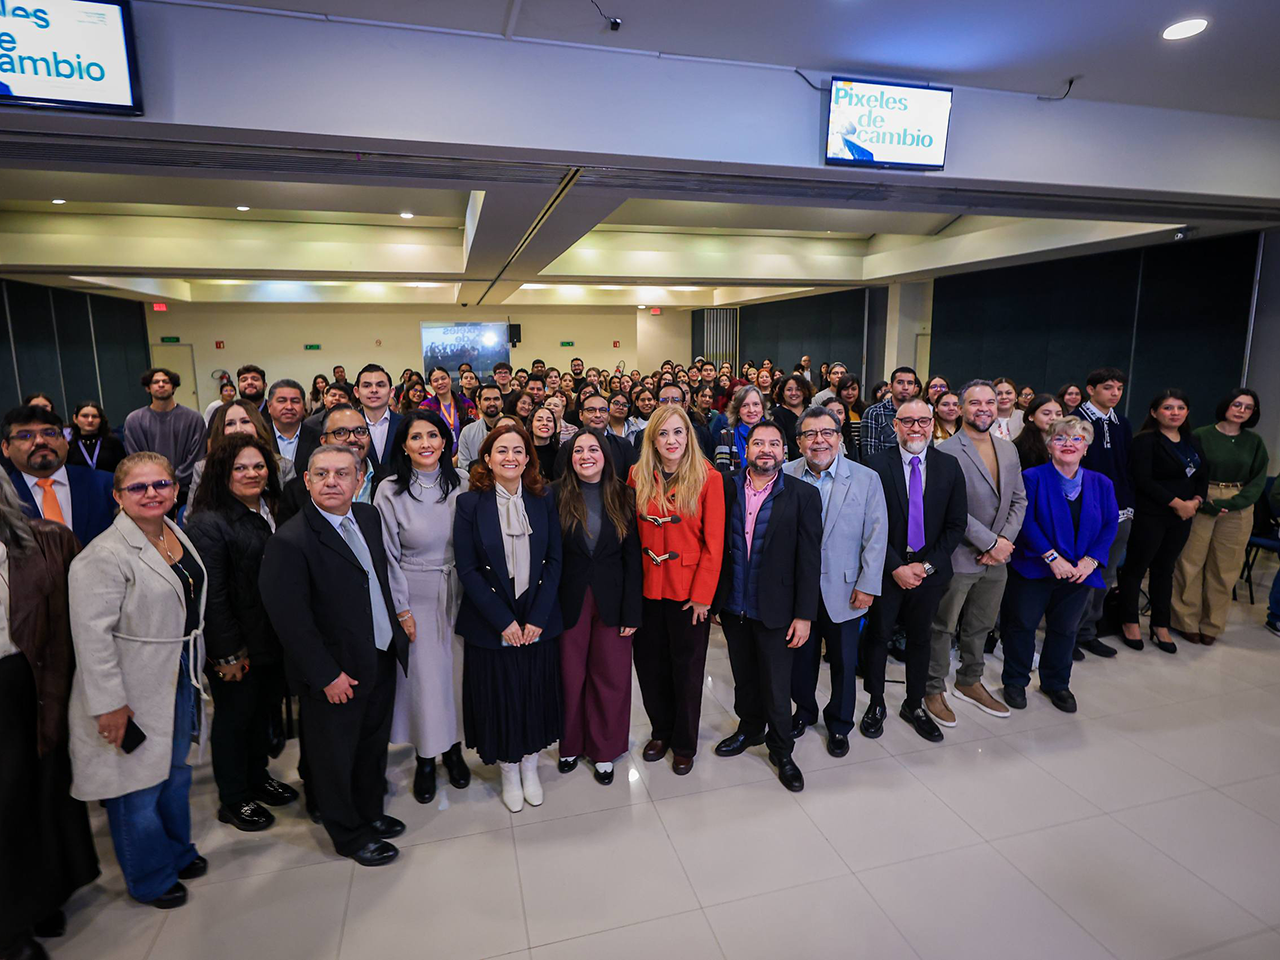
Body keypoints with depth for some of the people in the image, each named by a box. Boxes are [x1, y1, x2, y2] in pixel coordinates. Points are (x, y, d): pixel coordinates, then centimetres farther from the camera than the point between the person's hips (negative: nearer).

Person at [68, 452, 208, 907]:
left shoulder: (176, 535, 4)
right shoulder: (105, 555, -20)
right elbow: (92, 635, -21)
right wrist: (109, 703, -20)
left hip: (180, 679, 8)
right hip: (135, 692, -7)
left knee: (175, 771, 23)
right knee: (139, 784, 10)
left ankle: (177, 851, 44)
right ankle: (150, 878, 31)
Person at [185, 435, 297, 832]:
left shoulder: (271, 511, 7)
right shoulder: (209, 522, -17)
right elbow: (212, 595, -18)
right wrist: (228, 653, -17)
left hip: (273, 638, 7)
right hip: (237, 643, -7)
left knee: (265, 709, 19)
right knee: (235, 716, 10)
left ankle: (258, 777, 40)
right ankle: (233, 800, 28)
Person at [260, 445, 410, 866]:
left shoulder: (368, 516, -1)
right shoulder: (290, 541, -23)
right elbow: (290, 620, -21)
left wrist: (396, 626, 9)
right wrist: (327, 675, -18)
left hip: (382, 659, 7)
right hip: (335, 673, -7)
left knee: (373, 744, 24)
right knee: (335, 756, 14)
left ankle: (370, 813, 48)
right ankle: (349, 834, 37)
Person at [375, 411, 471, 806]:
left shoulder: (461, 486, -3)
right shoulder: (390, 492, -8)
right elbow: (388, 556, -5)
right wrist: (401, 610, -6)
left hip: (459, 593, 2)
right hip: (415, 596, -2)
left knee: (458, 668, 10)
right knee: (423, 674, 5)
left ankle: (453, 748, 32)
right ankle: (425, 759, 27)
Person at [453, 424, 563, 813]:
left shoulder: (543, 499, 0)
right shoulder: (470, 503, -6)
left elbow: (554, 560, -2)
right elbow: (467, 569, -9)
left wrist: (538, 617, -10)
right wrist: (503, 621, -13)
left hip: (539, 620, 2)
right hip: (491, 625, -2)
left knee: (536, 692, 12)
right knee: (499, 696, 9)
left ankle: (530, 765, 35)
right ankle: (508, 771, 32)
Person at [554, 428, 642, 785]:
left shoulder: (622, 496, -1)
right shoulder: (556, 495, -4)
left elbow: (632, 557, -2)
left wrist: (631, 611, -6)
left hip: (612, 600, 1)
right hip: (569, 600, 0)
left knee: (611, 677, 9)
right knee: (571, 676, 11)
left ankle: (604, 750, 29)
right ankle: (571, 744, 34)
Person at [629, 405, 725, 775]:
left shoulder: (708, 478, -9)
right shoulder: (637, 477, 1)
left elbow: (714, 542, -10)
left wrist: (702, 593, -14)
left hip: (688, 588, -3)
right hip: (647, 587, 3)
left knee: (686, 669, 11)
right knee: (649, 664, 14)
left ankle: (685, 744, 33)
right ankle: (661, 731, 38)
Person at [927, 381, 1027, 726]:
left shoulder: (1008, 450, 10)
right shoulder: (946, 451, -14)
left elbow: (1019, 500, 10)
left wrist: (1005, 540, -5)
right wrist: (990, 543, -18)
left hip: (997, 556, 7)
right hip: (958, 556, -7)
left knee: (981, 626, 20)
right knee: (943, 627, 6)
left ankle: (969, 682, 38)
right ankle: (934, 689, 22)